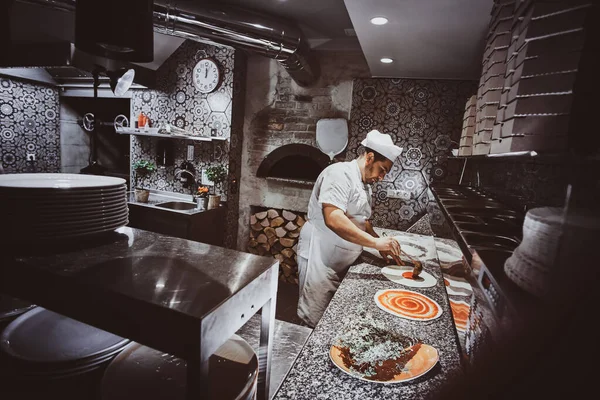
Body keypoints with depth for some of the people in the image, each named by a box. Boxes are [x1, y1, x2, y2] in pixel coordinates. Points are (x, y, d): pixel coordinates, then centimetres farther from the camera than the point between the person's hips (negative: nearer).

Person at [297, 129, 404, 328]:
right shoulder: (340, 173, -17)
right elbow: (333, 219, -31)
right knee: (314, 319, 1)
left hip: (341, 261, 10)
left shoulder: (364, 184, 13)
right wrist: (375, 242, -29)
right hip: (320, 257, -9)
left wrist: (383, 246, 8)